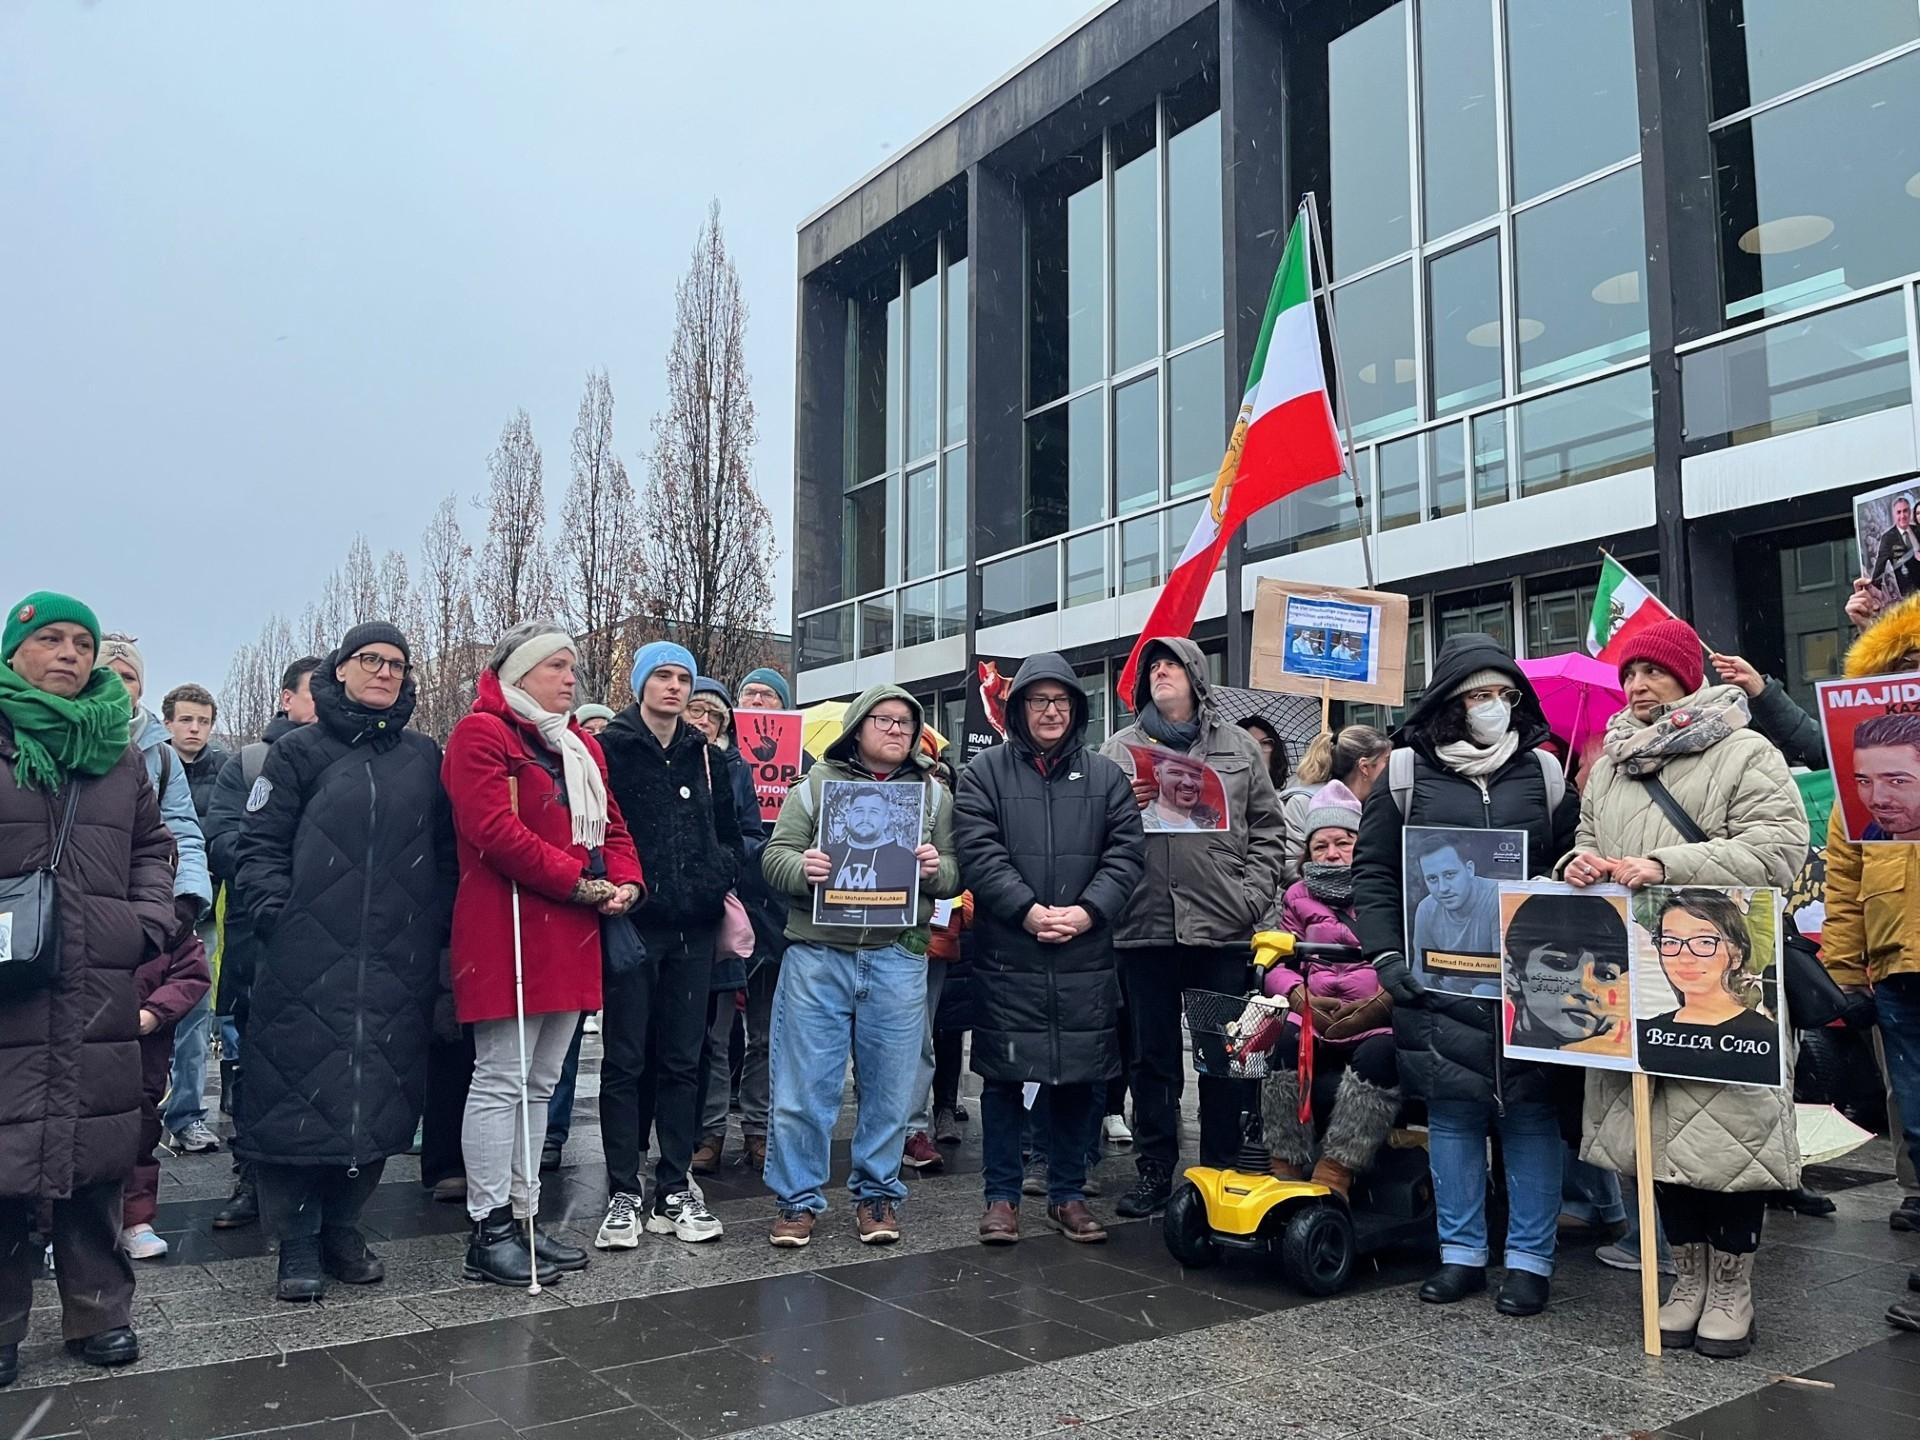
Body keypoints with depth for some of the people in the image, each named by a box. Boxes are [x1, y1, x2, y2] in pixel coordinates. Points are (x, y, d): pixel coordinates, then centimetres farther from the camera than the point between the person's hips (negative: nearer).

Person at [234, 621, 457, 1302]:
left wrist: (440, 925, 5)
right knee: (301, 1093, -2)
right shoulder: (299, 752, 6)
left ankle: (343, 1229, 22)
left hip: (400, 963, 3)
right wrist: (273, 913, -11)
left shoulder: (424, 757, 14)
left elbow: (445, 854, 15)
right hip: (309, 959, -3)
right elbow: (260, 844, 2)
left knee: (381, 1095, 6)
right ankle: (298, 1244, 11)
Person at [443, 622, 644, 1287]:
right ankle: (489, 1231, 5)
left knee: (539, 1083, 13)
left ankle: (522, 1218, 23)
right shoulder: (480, 734, -6)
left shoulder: (582, 746, 20)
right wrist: (579, 882, -16)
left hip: (571, 936, 9)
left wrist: (625, 883, 0)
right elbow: (496, 830, -18)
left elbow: (611, 825, 20)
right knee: (501, 1079, -4)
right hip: (507, 930, -9)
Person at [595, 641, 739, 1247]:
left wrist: (720, 879, 3)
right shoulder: (609, 749, 0)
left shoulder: (704, 756, 14)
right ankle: (623, 1194, 8)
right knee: (625, 1060, 1)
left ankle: (674, 1192, 16)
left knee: (681, 1060, 9)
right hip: (630, 923, -4)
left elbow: (728, 833, 19)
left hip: (693, 928, 4)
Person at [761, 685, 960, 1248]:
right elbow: (774, 855, 4)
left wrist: (936, 869, -12)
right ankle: (797, 1199, 17)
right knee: (803, 1086, 2)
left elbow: (956, 873, 10)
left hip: (896, 959, 2)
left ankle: (877, 1193, 25)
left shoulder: (933, 794, 12)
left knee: (890, 1088, 8)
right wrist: (801, 868, -17)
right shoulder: (816, 784, 8)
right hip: (817, 955, -1)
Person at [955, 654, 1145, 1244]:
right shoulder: (986, 771, 3)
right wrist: (1028, 910, -17)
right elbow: (979, 852, -7)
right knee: (1004, 1076, 5)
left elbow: (1126, 852, 2)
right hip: (1007, 954, -2)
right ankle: (1001, 1196, 18)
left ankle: (1068, 1194, 24)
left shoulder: (1106, 775, 10)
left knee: (1081, 1077, 9)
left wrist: (1088, 911, -12)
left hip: (1086, 956, 2)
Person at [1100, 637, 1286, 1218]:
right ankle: (1154, 1170, 20)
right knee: (1151, 1056, 8)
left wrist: (1253, 895, -4)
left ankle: (1224, 1171, 20)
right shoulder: (1118, 749, 9)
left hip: (1223, 927, 0)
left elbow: (1266, 828, 8)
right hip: (1144, 925, 0)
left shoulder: (1239, 747, 10)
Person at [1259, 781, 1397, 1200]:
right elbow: (1278, 963, 16)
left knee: (1378, 1056, -35)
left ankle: (1334, 1171, -30)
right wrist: (1299, 996, -6)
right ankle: (1286, 1166, -22)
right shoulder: (1300, 895, 21)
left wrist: (1381, 1003, -17)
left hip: (1381, 1022, -2)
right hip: (1316, 1018, 3)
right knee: (1282, 1043, -29)